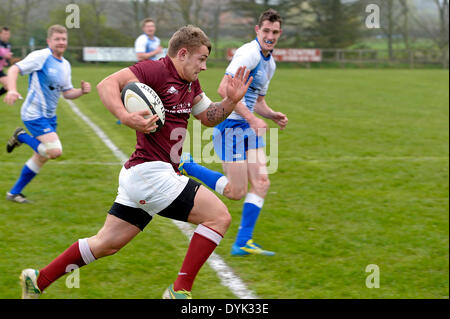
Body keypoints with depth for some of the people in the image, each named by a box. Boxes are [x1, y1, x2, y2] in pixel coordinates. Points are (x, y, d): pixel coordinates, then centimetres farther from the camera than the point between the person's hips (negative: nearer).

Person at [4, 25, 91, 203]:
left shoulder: (65, 65, 11)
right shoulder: (41, 57, -13)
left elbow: (67, 93, 17)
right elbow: (14, 70, -18)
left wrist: (82, 91, -4)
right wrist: (12, 90, -36)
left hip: (49, 115, 9)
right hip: (34, 114, -9)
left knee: (42, 157, 12)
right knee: (55, 151, -21)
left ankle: (14, 192, 25)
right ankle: (22, 137, 3)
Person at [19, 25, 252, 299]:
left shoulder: (191, 84, 17)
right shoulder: (156, 70, -12)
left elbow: (209, 118, 27)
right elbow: (107, 84, -19)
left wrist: (231, 101, 9)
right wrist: (126, 117, -34)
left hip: (138, 176, 10)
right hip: (150, 172, -10)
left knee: (106, 243, 15)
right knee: (219, 216, -10)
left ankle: (38, 280, 23)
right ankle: (180, 291, -8)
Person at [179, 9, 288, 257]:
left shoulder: (269, 63, 16)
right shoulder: (249, 53, -15)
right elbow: (225, 89, -24)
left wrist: (272, 115, 6)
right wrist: (252, 118, -25)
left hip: (249, 127, 9)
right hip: (231, 125, -9)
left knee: (261, 183, -1)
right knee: (237, 192, -7)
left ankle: (242, 243, 5)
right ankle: (185, 164, 8)